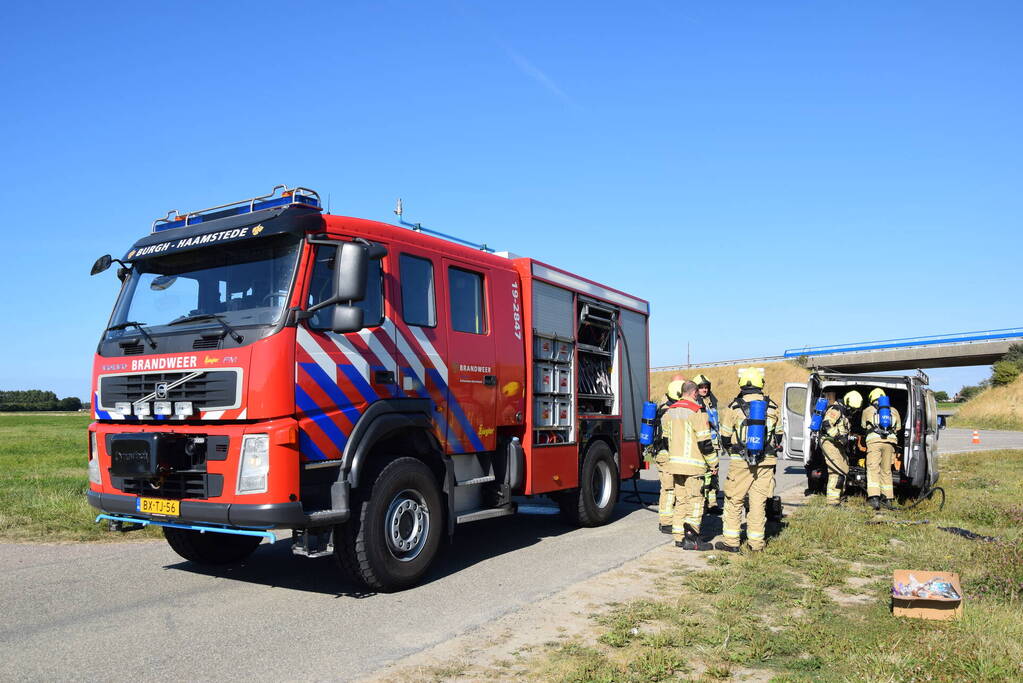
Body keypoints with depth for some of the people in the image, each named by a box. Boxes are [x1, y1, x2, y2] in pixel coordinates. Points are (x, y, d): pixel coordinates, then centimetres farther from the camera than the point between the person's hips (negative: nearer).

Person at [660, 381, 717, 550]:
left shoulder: (669, 411, 11)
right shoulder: (697, 412, -11)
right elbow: (704, 442, -12)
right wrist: (713, 463, -2)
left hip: (674, 462, 7)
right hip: (693, 465, -7)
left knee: (681, 500, 14)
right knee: (695, 500, -1)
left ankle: (679, 537, 16)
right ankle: (691, 538, -4)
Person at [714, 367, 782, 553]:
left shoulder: (734, 407, -5)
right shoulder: (772, 407, 5)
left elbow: (725, 438, 2)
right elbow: (778, 435, 14)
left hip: (740, 461, -3)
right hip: (766, 462, 3)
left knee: (734, 501, 6)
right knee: (759, 502, 9)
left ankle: (731, 542, 7)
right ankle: (756, 542, 14)